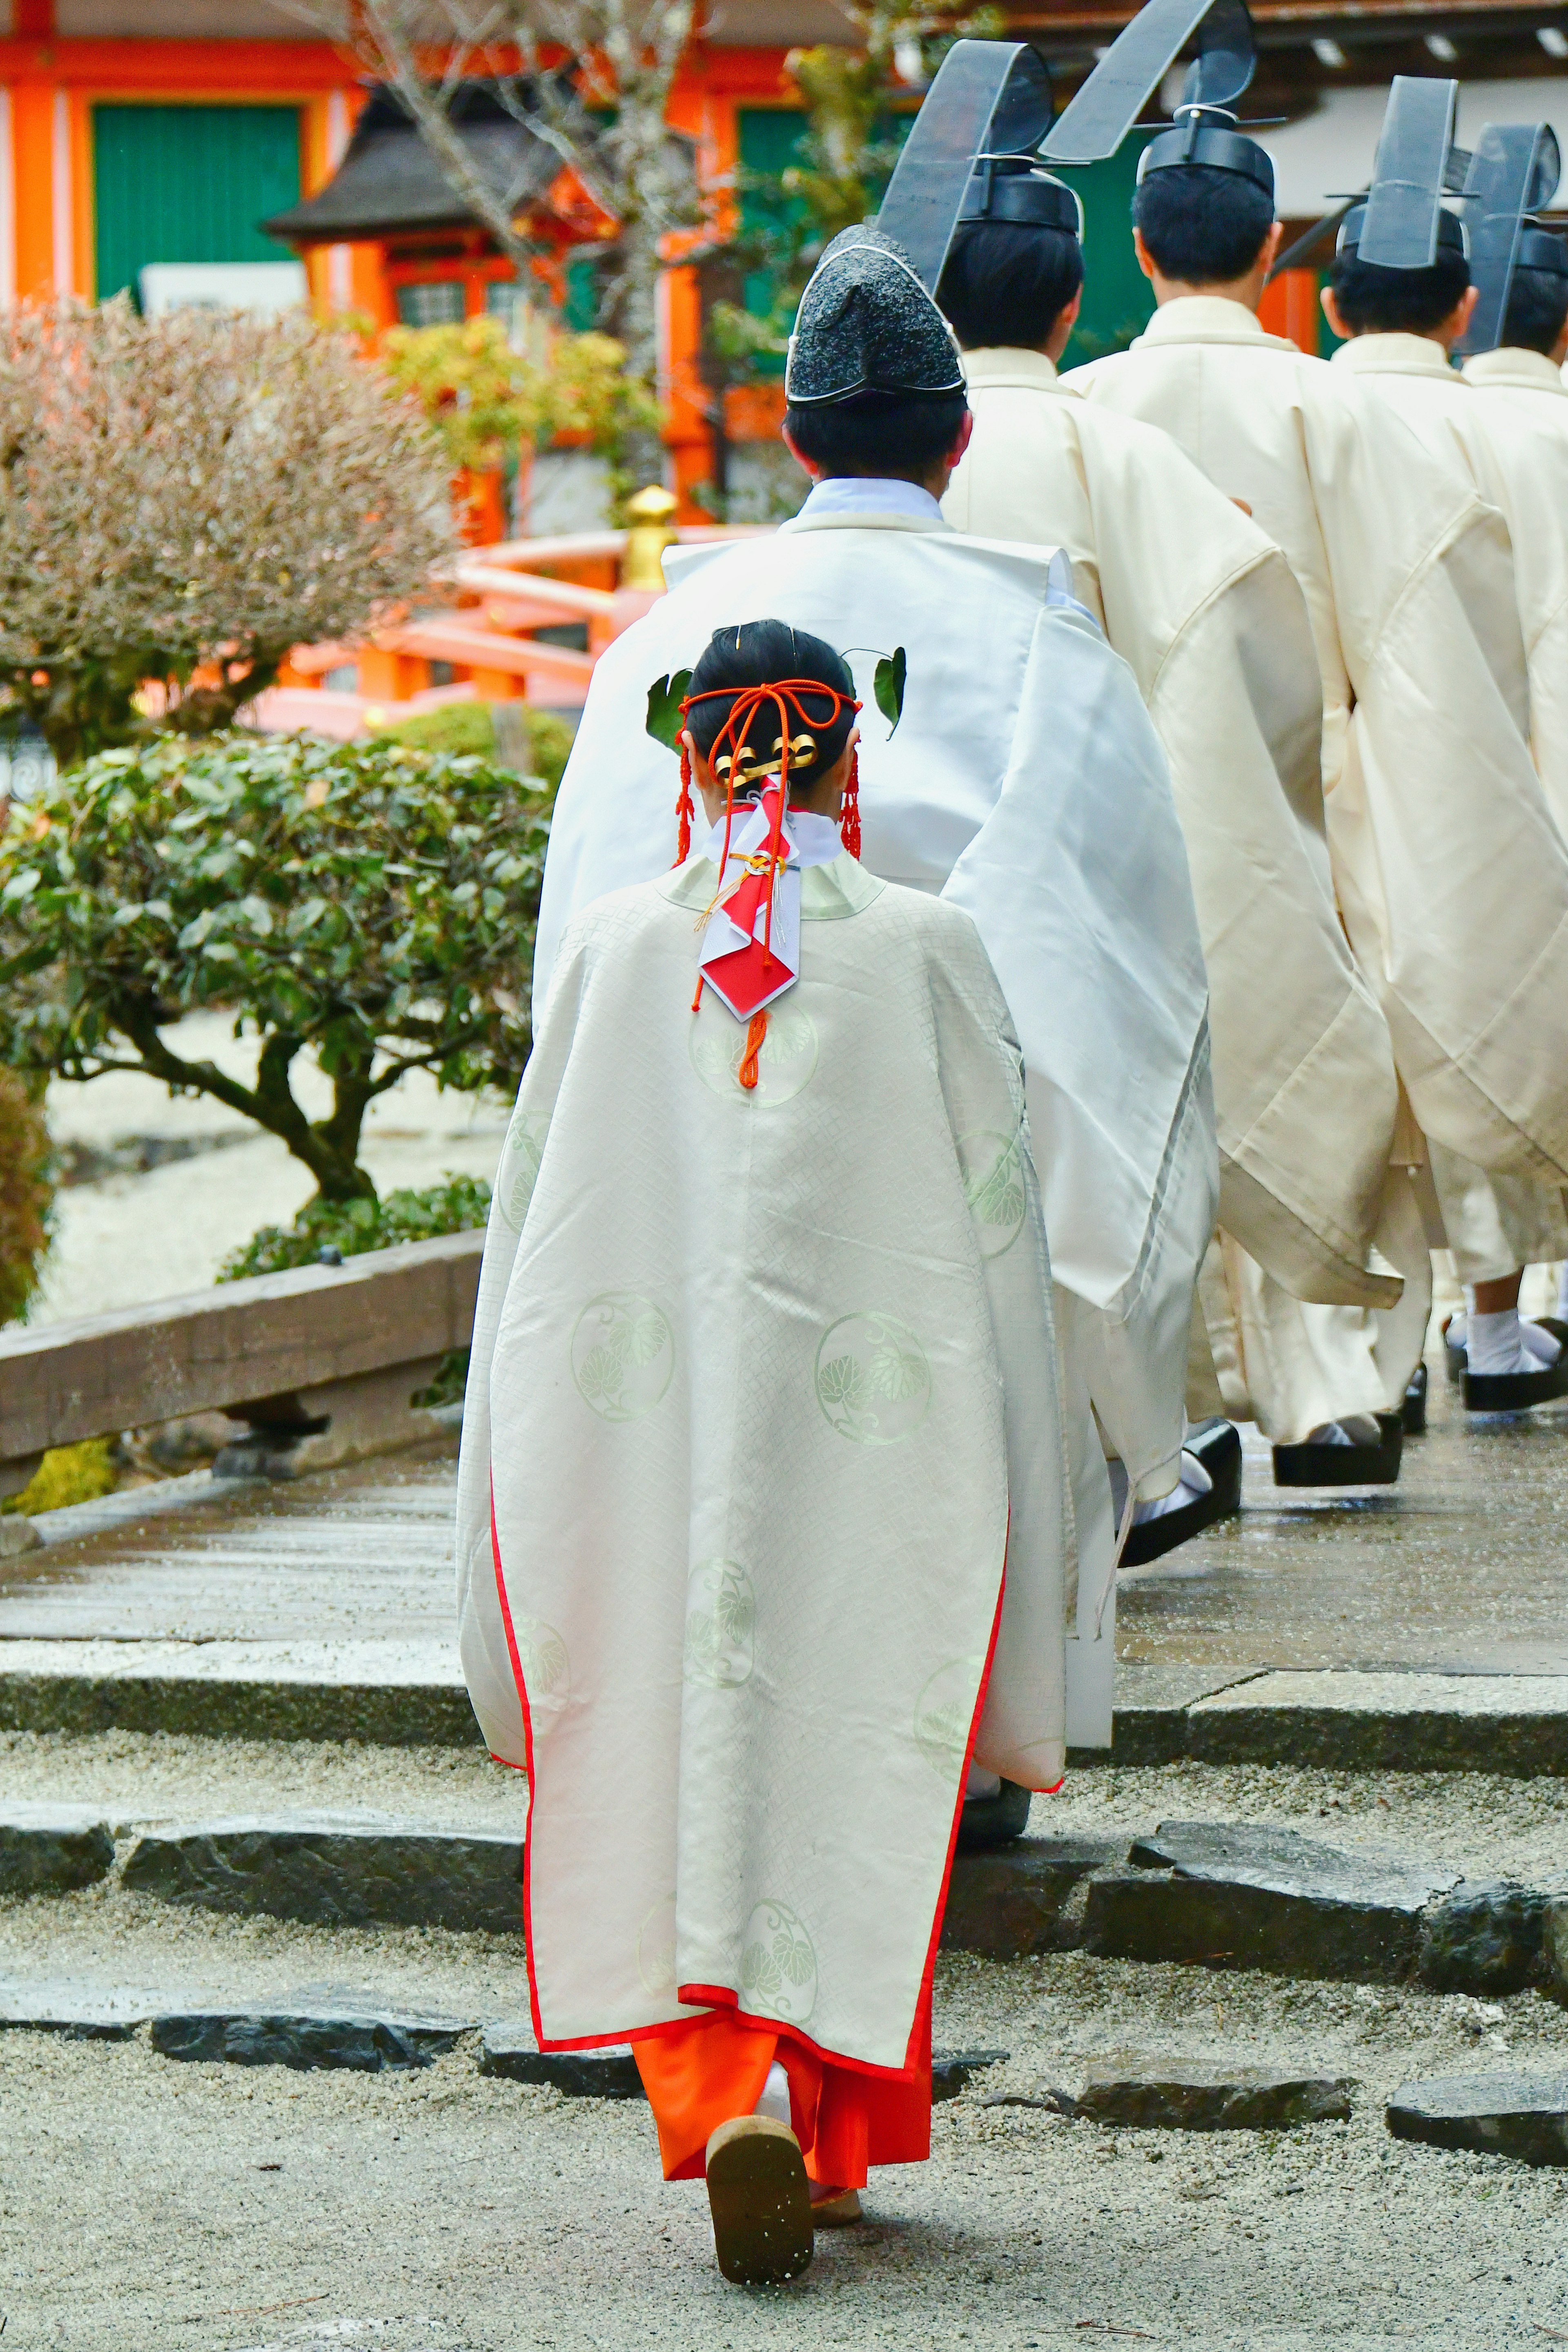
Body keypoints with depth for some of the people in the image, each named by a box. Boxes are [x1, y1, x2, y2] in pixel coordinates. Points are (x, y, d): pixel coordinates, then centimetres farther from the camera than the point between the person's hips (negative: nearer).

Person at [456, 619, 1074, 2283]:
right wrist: (1028, 1501, 6)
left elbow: (536, 1207, 5)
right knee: (853, 1767, 10)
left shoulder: (610, 947, 1)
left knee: (671, 1763, 5)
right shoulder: (927, 950, -2)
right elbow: (996, 1224, -1)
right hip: (868, 1439, 0)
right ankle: (834, 2136, 13)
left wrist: (519, 1471, 13)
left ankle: (733, 2096, -12)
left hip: (641, 1417, 1)